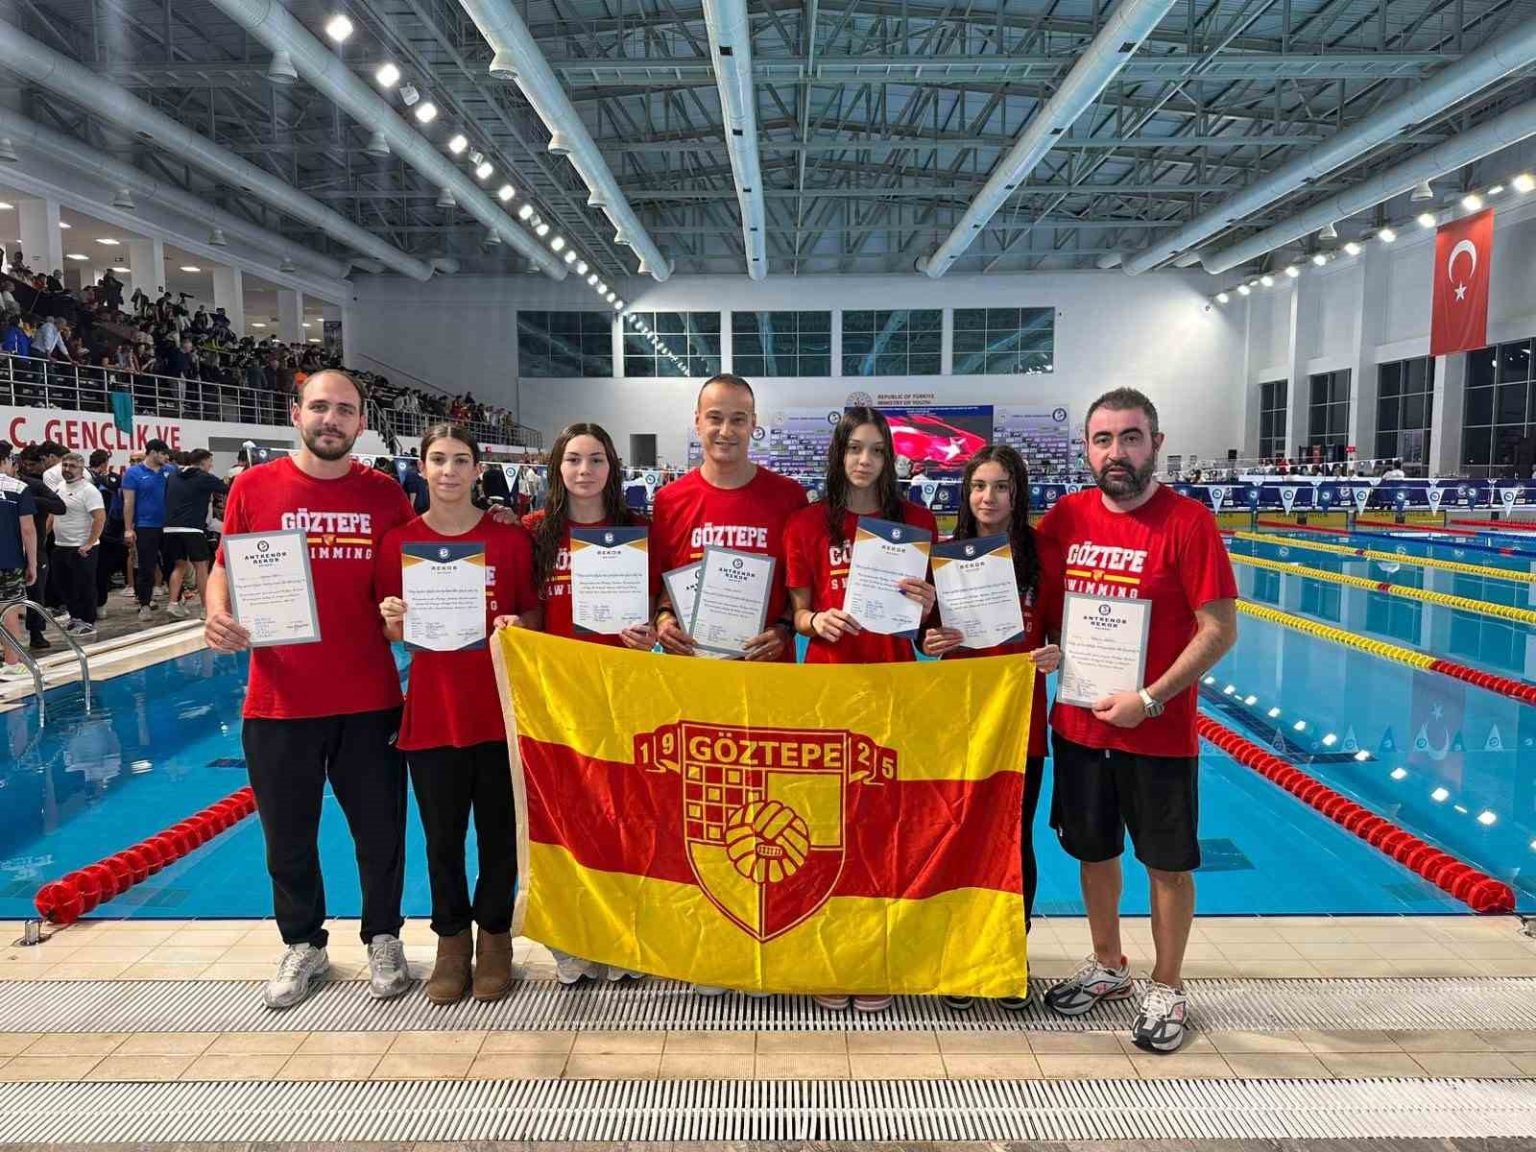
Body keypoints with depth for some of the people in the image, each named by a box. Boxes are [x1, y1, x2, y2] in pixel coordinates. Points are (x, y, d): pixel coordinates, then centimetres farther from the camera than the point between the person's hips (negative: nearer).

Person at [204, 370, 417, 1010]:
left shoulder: (386, 496, 1)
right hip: (279, 700, 0)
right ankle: (303, 946, 35)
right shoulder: (253, 488, 0)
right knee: (288, 837, 14)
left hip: (370, 698, 0)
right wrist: (218, 616, -14)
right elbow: (224, 571, 6)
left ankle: (383, 941, 32)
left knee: (380, 831, 11)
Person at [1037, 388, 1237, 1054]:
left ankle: (1166, 989, 31)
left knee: (1167, 864, 11)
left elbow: (1220, 630, -14)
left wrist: (1150, 700, -19)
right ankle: (1107, 967, 40)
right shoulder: (1067, 515, 0)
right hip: (1078, 724, 5)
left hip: (1158, 733, -4)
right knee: (1094, 852, 18)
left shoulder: (1188, 522, -13)